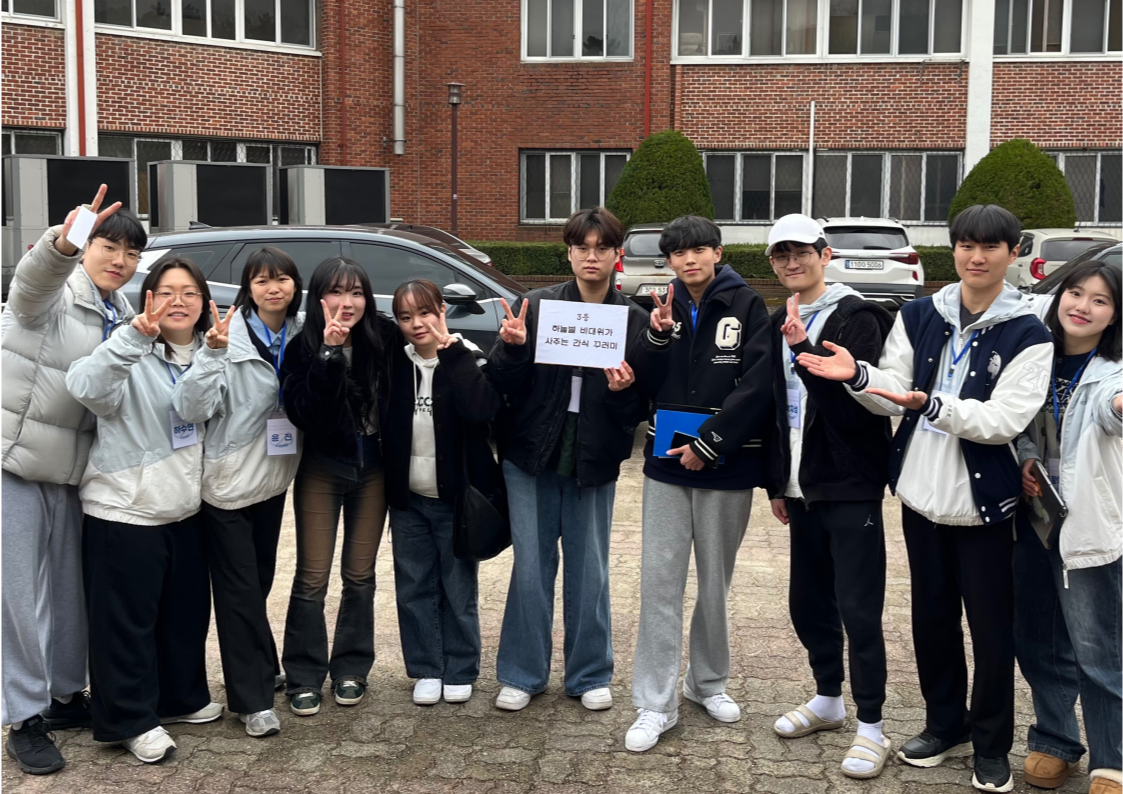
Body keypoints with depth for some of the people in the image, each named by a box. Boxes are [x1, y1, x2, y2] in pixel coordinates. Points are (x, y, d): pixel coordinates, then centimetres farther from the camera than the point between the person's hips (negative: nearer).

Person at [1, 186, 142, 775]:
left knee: (70, 587, 15)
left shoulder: (120, 315, 10)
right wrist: (63, 242, -60)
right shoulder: (54, 292, -12)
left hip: (68, 469, 7)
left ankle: (65, 694, 31)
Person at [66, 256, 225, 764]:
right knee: (126, 621, 2)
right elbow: (85, 387, -33)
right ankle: (132, 720, 15)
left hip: (185, 509, 7)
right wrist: (134, 336, -47)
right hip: (123, 512, -6)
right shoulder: (131, 357, -15)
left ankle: (181, 697, 34)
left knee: (186, 612, 17)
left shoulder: (206, 355, 6)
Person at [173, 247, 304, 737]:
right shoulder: (231, 335, -16)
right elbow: (192, 408, -23)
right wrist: (213, 353, -36)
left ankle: (262, 670, 38)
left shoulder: (301, 334, -2)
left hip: (272, 478, 5)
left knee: (260, 581, 20)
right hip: (226, 482, -5)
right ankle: (253, 699, 7)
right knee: (239, 589, 0)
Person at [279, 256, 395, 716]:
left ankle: (351, 670, 22)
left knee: (360, 575, 10)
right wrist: (329, 354, -29)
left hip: (372, 468, 2)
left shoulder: (383, 338, -8)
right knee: (313, 577, 0)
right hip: (321, 469, -2)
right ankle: (304, 678, 11)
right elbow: (302, 414, -24)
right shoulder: (303, 347, -12)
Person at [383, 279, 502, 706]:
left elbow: (481, 409, -26)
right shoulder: (395, 363, 2)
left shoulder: (466, 359, -8)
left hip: (455, 497, -3)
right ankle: (426, 669, 23)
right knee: (414, 588, 10)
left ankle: (460, 671, 21)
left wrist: (451, 350, -24)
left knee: (459, 587, 7)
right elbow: (380, 421, 4)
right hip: (408, 498, 3)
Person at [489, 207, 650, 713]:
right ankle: (522, 674, 21)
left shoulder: (633, 320, -1)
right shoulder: (537, 305, -2)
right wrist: (511, 347, -22)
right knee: (531, 568, 7)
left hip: (593, 462, 0)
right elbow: (504, 384, -3)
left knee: (589, 572, 9)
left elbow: (641, 408, 2)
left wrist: (624, 392, -19)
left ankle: (590, 676, 25)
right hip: (532, 458, 0)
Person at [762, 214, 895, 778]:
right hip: (803, 487, 7)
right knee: (807, 602, 15)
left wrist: (805, 350, -28)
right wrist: (777, 483, 17)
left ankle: (871, 727, 6)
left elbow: (855, 403, -20)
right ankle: (828, 699, 32)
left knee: (858, 610, -5)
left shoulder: (856, 317, -10)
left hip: (851, 488, -7)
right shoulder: (779, 325, 11)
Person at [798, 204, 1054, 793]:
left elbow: (1005, 420, -17)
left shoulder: (1027, 335, -8)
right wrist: (858, 375, -20)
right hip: (921, 494, 4)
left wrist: (931, 404, -29)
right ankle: (945, 725, 33)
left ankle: (991, 746, 21)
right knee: (931, 617, 15)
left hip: (983, 501, -4)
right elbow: (894, 392, 1)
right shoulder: (919, 317, 5)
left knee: (990, 627, 3)